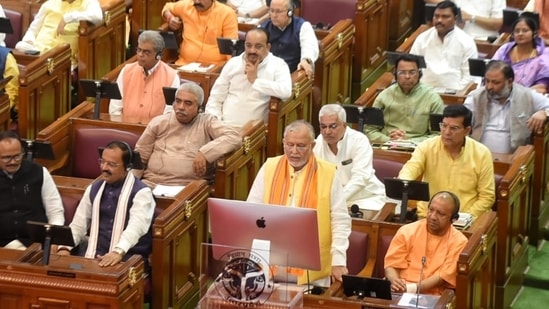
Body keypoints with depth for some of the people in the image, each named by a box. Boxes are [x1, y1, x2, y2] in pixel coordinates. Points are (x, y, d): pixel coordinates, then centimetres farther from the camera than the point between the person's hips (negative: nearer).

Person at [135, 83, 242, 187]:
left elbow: (234, 138, -9)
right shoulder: (159, 122, 14)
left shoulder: (207, 122, 5)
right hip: (151, 183, 3)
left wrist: (204, 153, -19)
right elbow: (139, 157, 18)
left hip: (187, 188, -2)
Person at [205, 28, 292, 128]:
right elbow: (216, 98, 15)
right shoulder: (233, 63, 13)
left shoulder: (277, 65, 1)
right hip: (224, 125, 3)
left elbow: (286, 92, -19)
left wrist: (255, 80, -10)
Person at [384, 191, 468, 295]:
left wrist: (412, 288, -19)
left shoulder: (459, 242, 2)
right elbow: (392, 264, 6)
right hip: (399, 292, 2)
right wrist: (395, 281, -18)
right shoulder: (407, 231, 8)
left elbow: (444, 276, -6)